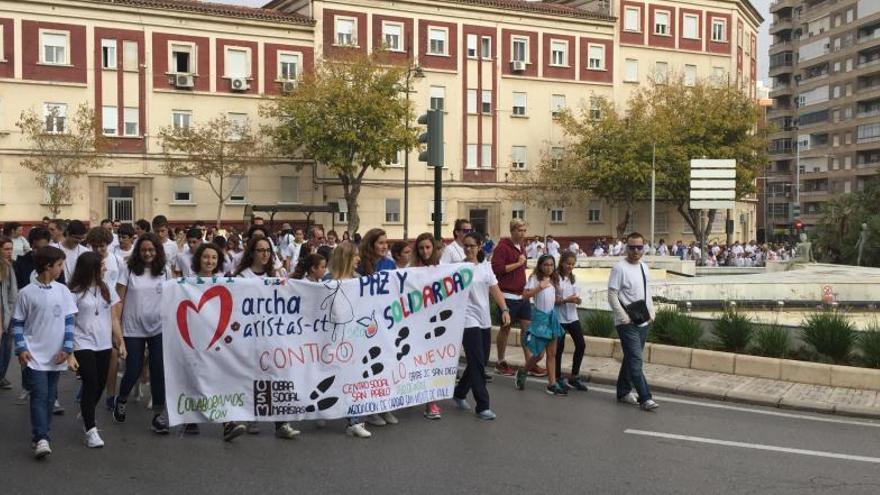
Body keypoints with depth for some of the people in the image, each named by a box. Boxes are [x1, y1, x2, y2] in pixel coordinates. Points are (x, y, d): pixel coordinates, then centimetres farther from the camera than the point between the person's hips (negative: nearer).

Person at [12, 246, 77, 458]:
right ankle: (41, 439, -13)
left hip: (56, 357, 4)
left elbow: (69, 320, 4)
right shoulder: (26, 293, -5)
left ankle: (40, 433, 24)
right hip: (34, 356, -4)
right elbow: (17, 323, 1)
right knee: (39, 395, -11)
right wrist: (21, 349, -9)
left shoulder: (62, 291, 2)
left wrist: (67, 348, -4)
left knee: (50, 396, 11)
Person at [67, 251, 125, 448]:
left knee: (100, 386, 10)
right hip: (83, 345, -5)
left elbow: (114, 319, 12)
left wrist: (120, 342, 9)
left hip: (104, 345, 5)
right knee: (91, 384, -11)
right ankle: (90, 430, -4)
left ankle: (86, 413, 36)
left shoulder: (106, 289, 8)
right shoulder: (75, 292, -7)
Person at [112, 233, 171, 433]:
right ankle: (120, 401, 34)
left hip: (158, 328, 1)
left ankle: (159, 414, 8)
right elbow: (119, 298, -2)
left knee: (158, 371, -2)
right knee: (133, 370, 3)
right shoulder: (128, 268, -4)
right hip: (133, 328, -1)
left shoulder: (164, 270, 3)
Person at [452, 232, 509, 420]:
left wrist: (504, 309, -6)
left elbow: (495, 290, 6)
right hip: (468, 321, -6)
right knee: (477, 364, -8)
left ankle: (459, 393, 33)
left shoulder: (486, 267, 9)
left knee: (479, 362, 13)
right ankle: (482, 406, -2)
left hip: (485, 320, 6)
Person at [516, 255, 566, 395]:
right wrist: (539, 287, -28)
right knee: (539, 353, -4)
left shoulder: (554, 279, 11)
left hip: (552, 316, 6)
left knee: (552, 353, 6)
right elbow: (525, 295, -19)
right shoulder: (535, 278, -7)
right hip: (540, 316, -6)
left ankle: (552, 384, 9)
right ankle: (522, 372, 21)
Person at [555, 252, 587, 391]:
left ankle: (574, 377, 15)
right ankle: (558, 378, 18)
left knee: (581, 345, 2)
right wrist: (566, 300, -23)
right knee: (559, 348, 3)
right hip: (559, 318, -6)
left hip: (573, 316, 6)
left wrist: (577, 300, -8)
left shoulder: (573, 278, 10)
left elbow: (575, 295, 14)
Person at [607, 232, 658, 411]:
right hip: (627, 323, -7)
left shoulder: (644, 267, 11)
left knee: (631, 358, 16)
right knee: (636, 360, -10)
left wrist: (651, 313, 10)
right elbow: (612, 295, -14)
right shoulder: (620, 268, -12)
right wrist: (625, 318, -17)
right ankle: (645, 398, -8)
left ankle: (624, 391, 27)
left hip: (643, 322, 7)